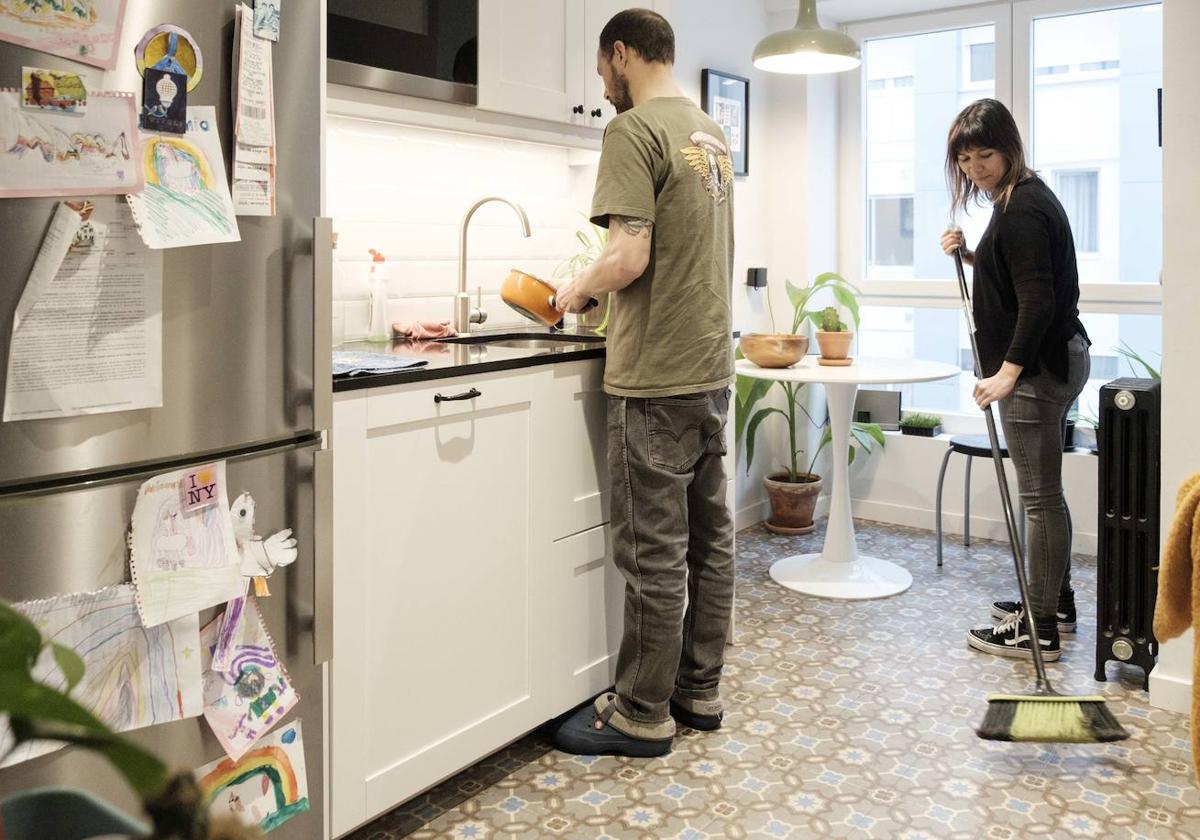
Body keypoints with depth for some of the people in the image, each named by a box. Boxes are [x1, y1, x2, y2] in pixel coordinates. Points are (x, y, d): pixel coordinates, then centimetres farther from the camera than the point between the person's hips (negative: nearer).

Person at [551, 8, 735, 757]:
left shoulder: (634, 131, -11)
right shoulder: (712, 133, 15)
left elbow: (630, 257, -19)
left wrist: (577, 290, 0)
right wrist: (604, 286, 19)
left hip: (658, 376, -8)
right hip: (713, 365, 9)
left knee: (656, 553, -1)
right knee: (709, 537, 13)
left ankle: (642, 714, 11)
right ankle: (700, 689, 25)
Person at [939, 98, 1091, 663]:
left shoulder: (1021, 208, -16)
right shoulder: (1025, 198, 15)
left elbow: (1038, 299, -24)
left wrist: (1009, 369, -30)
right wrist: (971, 256, 12)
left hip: (1038, 367, -11)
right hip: (1050, 361, 11)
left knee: (1040, 496, -6)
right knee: (1044, 491, 18)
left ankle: (1039, 629, 1)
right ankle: (1055, 602, 30)